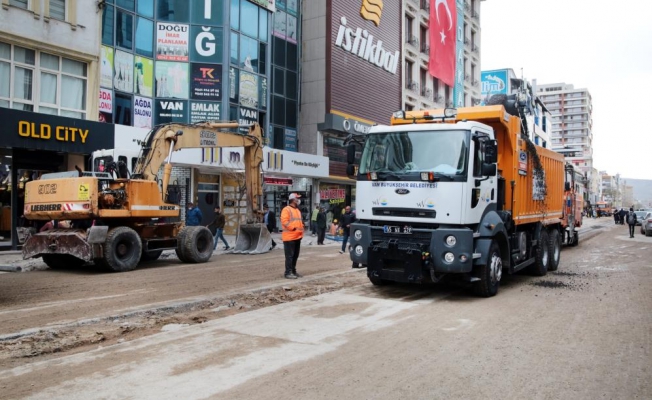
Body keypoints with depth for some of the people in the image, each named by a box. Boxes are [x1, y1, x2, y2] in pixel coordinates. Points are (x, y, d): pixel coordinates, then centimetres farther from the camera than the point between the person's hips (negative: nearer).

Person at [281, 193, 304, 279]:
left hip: (297, 237, 9)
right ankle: (288, 273, -5)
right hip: (289, 237, -9)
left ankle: (293, 271, 21)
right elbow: (284, 221, -20)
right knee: (289, 255, -8)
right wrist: (293, 228, -21)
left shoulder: (297, 210, 20)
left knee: (295, 255, 13)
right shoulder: (286, 209, -10)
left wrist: (301, 230, 12)